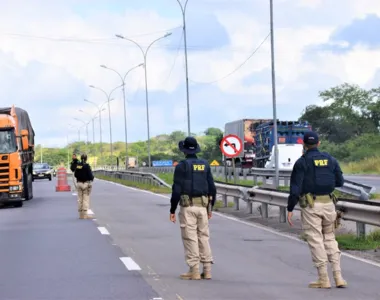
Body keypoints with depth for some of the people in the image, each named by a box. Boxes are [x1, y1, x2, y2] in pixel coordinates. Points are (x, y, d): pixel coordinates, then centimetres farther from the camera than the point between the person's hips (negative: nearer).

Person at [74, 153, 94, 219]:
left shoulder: (77, 165, 2)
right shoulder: (87, 166, -14)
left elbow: (75, 175, 9)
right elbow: (90, 175, -16)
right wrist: (92, 177, 1)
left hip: (79, 183, 5)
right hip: (86, 183, -5)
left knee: (80, 199, 10)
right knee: (86, 199, -2)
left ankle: (81, 214, 12)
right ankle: (85, 214, -5)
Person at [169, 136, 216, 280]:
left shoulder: (182, 165, -6)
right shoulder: (205, 165, 9)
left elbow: (176, 189, -10)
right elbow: (212, 188, 9)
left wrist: (172, 210, -3)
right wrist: (210, 207, 19)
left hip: (187, 206, -5)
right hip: (202, 206, 5)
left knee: (190, 238, -1)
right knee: (204, 237, 10)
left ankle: (194, 271, -2)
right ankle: (207, 270, 8)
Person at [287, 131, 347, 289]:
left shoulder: (302, 162, -6)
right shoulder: (330, 159, 7)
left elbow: (295, 187, -11)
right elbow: (340, 182, 11)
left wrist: (290, 209, -7)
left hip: (310, 206, -4)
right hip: (328, 203, 4)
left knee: (316, 241, 0)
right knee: (330, 239, 15)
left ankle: (324, 279, 0)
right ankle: (338, 277, 6)